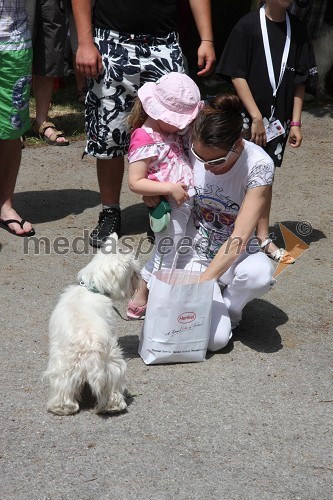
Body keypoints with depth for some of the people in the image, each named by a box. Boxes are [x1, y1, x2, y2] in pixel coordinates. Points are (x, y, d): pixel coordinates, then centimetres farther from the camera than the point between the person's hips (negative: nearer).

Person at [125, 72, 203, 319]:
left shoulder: (171, 132, 9)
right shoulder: (144, 140, -19)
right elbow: (135, 183, -23)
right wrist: (170, 189, -27)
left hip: (187, 202, 9)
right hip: (171, 209, -9)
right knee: (165, 257, 3)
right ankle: (139, 302, 18)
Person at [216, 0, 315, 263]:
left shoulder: (296, 29, 3)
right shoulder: (248, 25, -10)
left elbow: (299, 81, 7)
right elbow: (237, 75, -12)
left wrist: (295, 123, 3)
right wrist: (256, 117, -15)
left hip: (278, 117, 4)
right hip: (247, 116, -4)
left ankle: (263, 237, 21)